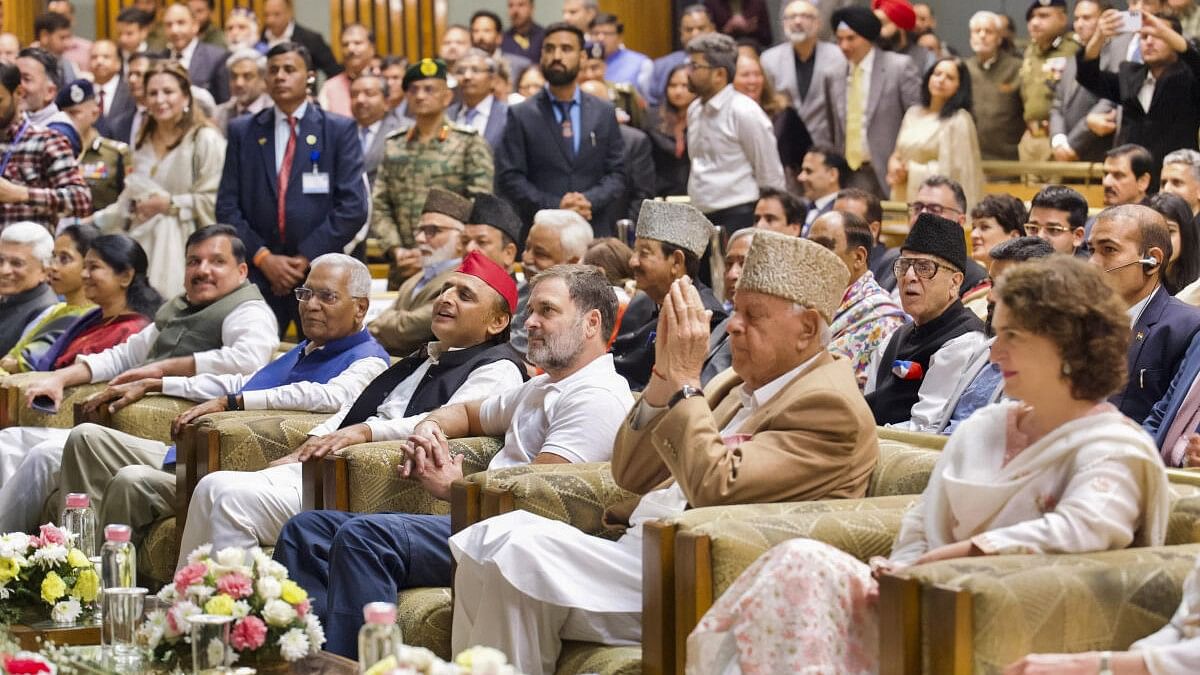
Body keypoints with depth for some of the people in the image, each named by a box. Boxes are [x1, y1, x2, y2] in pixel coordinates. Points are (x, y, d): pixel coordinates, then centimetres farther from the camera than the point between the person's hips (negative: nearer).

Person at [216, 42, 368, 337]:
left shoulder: (340, 130, 4)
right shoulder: (243, 131, 11)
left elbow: (353, 207, -4)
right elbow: (227, 206, 6)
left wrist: (306, 258, -9)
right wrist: (262, 257, -6)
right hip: (257, 273, 1)